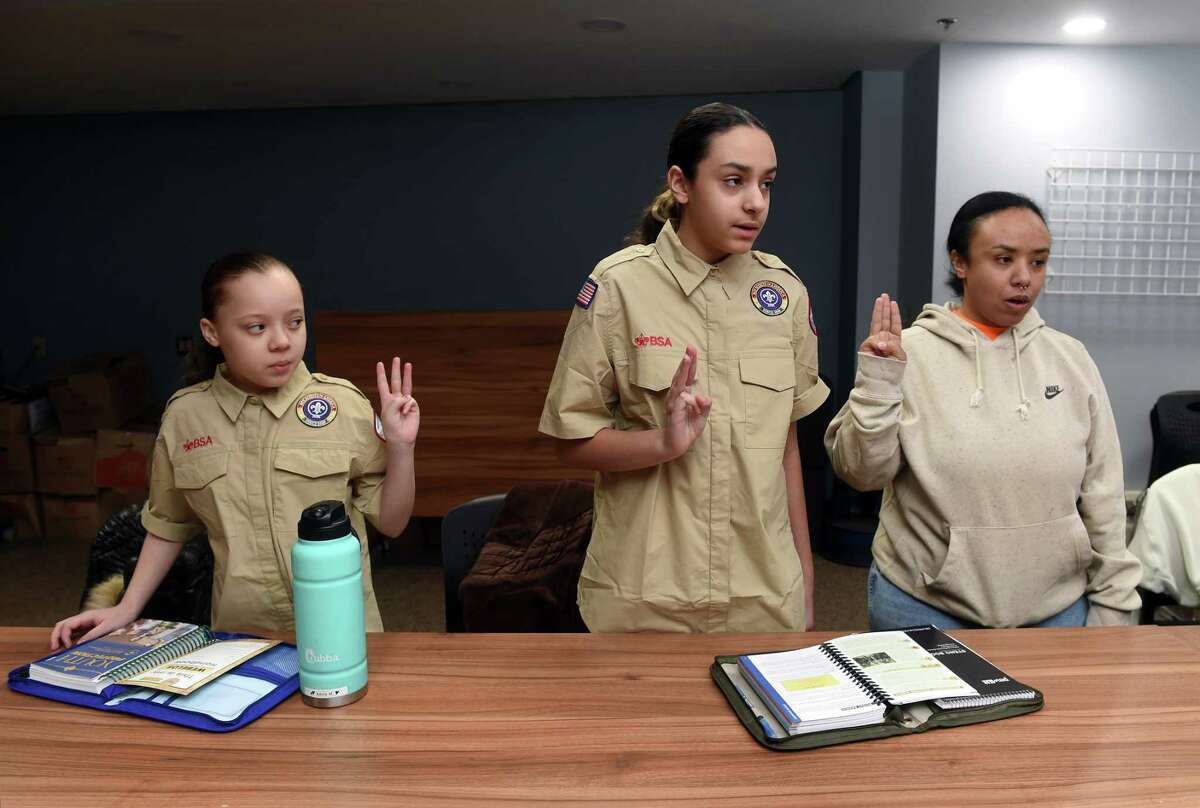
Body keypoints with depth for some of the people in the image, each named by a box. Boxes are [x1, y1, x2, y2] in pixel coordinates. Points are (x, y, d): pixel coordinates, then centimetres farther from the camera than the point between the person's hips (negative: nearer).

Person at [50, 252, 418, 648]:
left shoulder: (343, 405, -8)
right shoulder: (185, 415, -1)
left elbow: (390, 522, -2)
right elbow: (169, 524, 13)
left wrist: (400, 447, -15)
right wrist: (127, 608, 7)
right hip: (239, 636, 2)